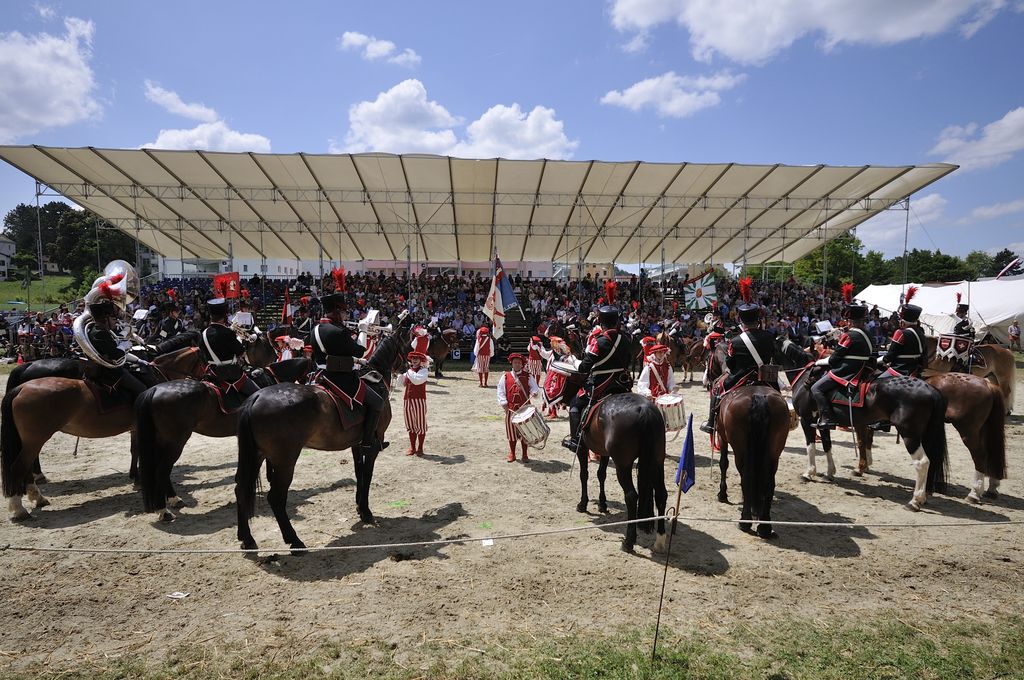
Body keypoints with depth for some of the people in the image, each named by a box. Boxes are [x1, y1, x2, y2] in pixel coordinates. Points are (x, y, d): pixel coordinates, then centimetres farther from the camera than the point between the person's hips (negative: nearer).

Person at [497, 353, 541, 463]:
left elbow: (534, 387, 2)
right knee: (511, 431, 6)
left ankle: (525, 455, 17)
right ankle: (512, 454, 21)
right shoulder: (506, 376, 5)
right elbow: (501, 391, 2)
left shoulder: (528, 376, 5)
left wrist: (534, 392, -21)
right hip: (511, 409, 0)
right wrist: (504, 404, -8)